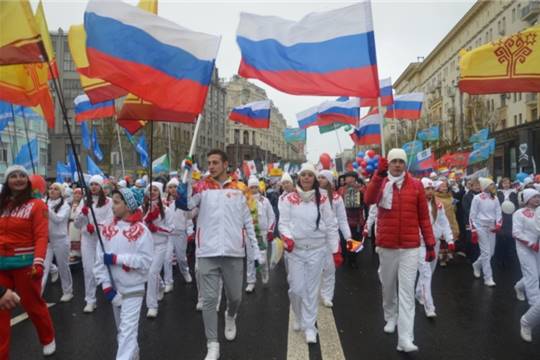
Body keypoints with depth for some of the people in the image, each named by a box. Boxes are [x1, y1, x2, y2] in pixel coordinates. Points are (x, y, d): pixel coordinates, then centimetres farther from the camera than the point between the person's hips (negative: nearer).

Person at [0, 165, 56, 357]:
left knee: (33, 304, 8)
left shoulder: (36, 205, -7)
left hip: (25, 262, -4)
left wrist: (38, 262, -24)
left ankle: (48, 339, 31)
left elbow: (41, 236, -13)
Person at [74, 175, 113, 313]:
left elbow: (110, 221, -10)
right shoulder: (84, 202, 8)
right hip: (87, 239, 2)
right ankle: (90, 301, 8)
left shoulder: (108, 202, -2)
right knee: (88, 270, 0)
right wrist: (82, 214, -13)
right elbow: (77, 224, 6)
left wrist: (96, 226, -25)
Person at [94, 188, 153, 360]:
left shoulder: (141, 230, -14)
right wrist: (106, 286, -11)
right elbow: (99, 259, -3)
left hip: (133, 289, -6)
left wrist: (117, 258, -20)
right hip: (114, 289, 6)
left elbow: (146, 261, -19)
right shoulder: (107, 229, -1)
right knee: (121, 329, 20)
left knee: (128, 331, -6)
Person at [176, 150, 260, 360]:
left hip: (234, 252, 1)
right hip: (207, 252, -1)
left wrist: (255, 251, 7)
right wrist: (186, 176, -26)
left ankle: (230, 317, 48)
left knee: (235, 296, 14)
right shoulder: (202, 187, 3)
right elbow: (186, 204, -17)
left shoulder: (240, 189, 5)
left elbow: (248, 222, 9)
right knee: (209, 299, 2)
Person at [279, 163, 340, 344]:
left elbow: (331, 226, 2)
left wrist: (336, 251, 0)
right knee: (296, 288, 4)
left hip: (317, 250, 0)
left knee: (312, 289, 4)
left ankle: (309, 326, 20)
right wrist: (287, 237, -19)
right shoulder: (289, 199, 0)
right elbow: (283, 222, 1)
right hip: (295, 250, 0)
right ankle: (299, 317, 33)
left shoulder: (322, 199, 1)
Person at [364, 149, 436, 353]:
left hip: (410, 247, -1)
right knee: (388, 286, 17)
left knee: (407, 291, -3)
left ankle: (405, 338, -2)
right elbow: (369, 200, -22)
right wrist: (379, 174, -33)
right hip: (386, 246, 1)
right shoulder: (381, 183, 0)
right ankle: (390, 318, 40)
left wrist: (430, 244, 2)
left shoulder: (416, 185, 1)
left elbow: (424, 217, 4)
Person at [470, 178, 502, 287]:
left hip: (492, 227, 5)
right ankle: (488, 278, -2)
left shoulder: (495, 198, 7)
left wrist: (498, 225, -10)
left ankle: (476, 265, 37)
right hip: (481, 227, -5)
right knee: (486, 252, -8)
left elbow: (498, 213, 8)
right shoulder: (477, 198, -7)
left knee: (490, 252, 10)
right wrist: (473, 230, -8)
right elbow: (472, 215, -5)